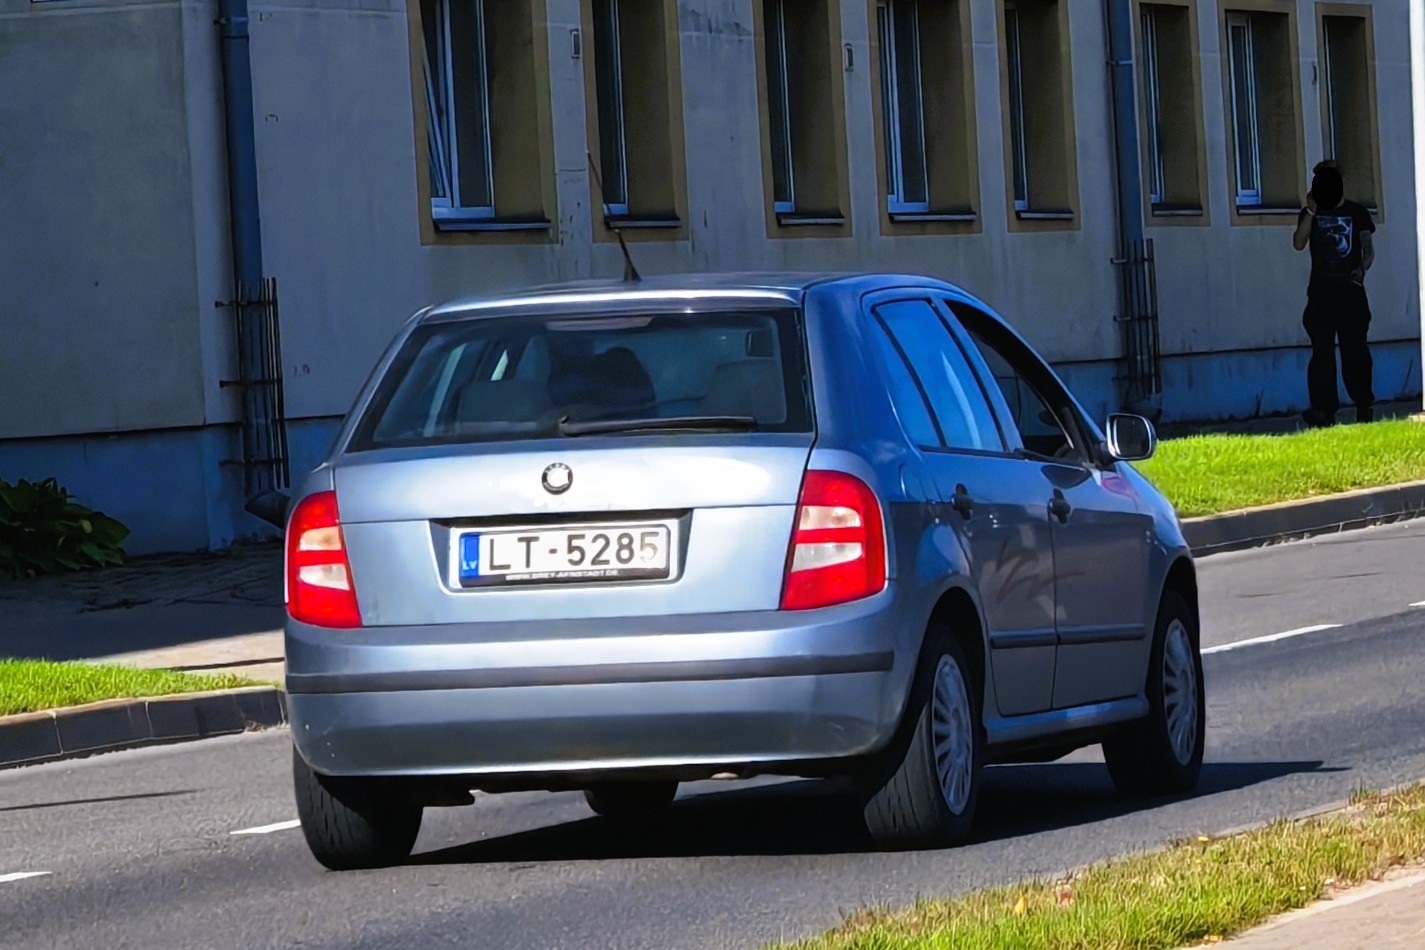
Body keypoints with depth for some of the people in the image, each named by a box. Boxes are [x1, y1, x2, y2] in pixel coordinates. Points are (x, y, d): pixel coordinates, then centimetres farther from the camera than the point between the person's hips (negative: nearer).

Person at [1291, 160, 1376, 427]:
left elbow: (1368, 247, 3)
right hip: (1321, 291, 1)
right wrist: (1312, 212, -14)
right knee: (1322, 351, -5)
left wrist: (1362, 268, -17)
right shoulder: (1310, 214, 9)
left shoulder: (1356, 213, 9)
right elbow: (1299, 243, -5)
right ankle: (1324, 409, -8)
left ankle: (1363, 407, 6)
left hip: (1351, 289, -1)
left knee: (1355, 349, -2)